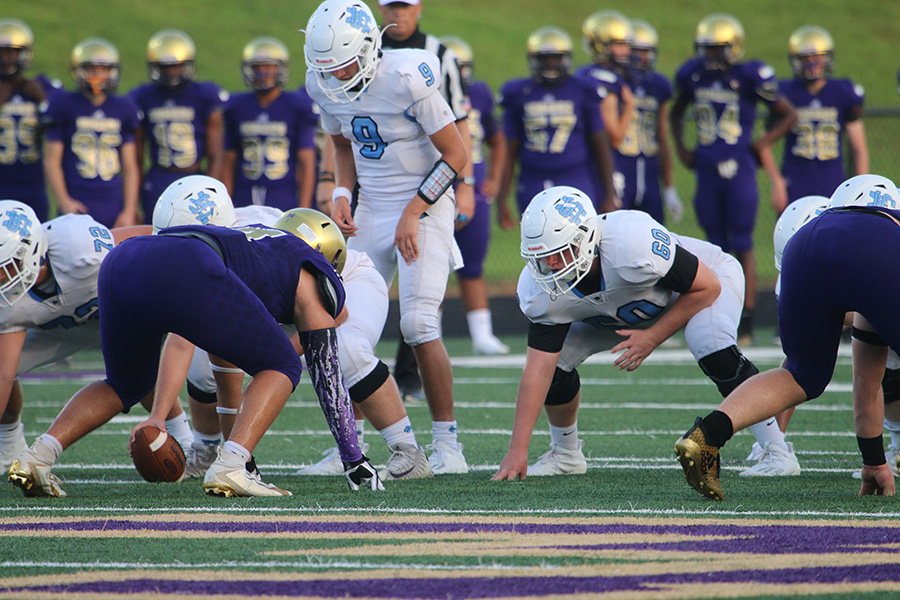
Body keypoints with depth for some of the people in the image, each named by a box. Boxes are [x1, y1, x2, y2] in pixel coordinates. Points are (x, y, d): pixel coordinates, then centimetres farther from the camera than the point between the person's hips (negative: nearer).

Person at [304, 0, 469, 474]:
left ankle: (447, 444, -8)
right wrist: (343, 194, 0)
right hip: (372, 211, 6)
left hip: (424, 206, -6)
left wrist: (412, 213, -16)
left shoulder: (407, 79, -22)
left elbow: (455, 156, -15)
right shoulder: (323, 85, -2)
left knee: (418, 324, -17)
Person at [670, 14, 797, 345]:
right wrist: (681, 148, 14)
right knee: (718, 248, 8)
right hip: (707, 172, 4)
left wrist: (761, 145, -3)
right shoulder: (693, 75, 5)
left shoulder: (750, 77, -8)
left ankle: (746, 323, 1)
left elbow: (788, 115, 2)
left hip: (738, 171, -4)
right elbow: (676, 112, 25)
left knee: (742, 246, -3)